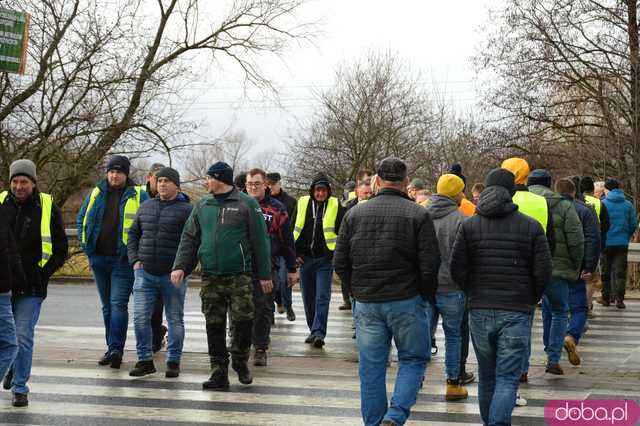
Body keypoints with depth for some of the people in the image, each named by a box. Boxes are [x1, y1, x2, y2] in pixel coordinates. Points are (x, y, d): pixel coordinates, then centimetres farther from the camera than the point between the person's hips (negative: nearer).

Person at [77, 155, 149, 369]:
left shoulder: (138, 195, -2)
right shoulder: (96, 194, 10)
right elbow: (81, 219, 20)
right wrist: (86, 245, 10)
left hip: (123, 260, -5)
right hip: (99, 259, 5)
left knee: (118, 304, -13)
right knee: (107, 306, 12)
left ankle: (115, 349, -16)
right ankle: (112, 348, 20)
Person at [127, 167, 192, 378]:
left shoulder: (186, 210, -4)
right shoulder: (145, 207, 12)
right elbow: (133, 234, 19)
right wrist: (134, 260, 7)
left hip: (172, 275, -4)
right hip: (144, 273, 4)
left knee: (175, 320, 5)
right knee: (141, 317, -1)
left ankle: (173, 362, 14)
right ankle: (145, 360, 9)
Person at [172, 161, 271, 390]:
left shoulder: (246, 204, -1)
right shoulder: (202, 206, 13)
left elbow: (260, 241, 0)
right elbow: (189, 238, 13)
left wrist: (264, 275, -1)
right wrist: (180, 266, -2)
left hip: (239, 275, -4)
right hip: (210, 276, 4)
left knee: (243, 320, -6)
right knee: (214, 325, 3)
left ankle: (240, 361, 18)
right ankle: (219, 371, 10)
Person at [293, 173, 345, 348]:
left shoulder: (336, 206, -1)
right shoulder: (302, 204, 5)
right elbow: (293, 230, 13)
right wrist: (295, 254, 7)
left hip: (325, 260, -3)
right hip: (305, 259, 3)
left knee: (322, 297, -9)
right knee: (308, 298, 9)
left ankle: (319, 333, -12)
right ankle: (314, 330, 21)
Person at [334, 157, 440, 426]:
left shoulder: (355, 214, 4)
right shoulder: (418, 215, -6)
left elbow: (340, 264, 5)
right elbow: (430, 265, -9)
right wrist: (428, 297, 6)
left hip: (366, 303, 3)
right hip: (407, 302, -3)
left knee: (371, 368, 10)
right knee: (413, 360, 10)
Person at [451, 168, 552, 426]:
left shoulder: (470, 226, 0)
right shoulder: (531, 227, -3)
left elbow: (457, 269, -2)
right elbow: (543, 272, -6)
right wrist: (532, 299, 11)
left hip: (480, 311, 2)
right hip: (517, 311, -2)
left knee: (486, 376, 17)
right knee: (507, 379, -2)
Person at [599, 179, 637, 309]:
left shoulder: (603, 204, -7)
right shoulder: (628, 205, 2)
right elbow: (634, 224, 3)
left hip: (606, 243, -1)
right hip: (622, 243, 1)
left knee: (606, 271, 11)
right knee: (620, 271, 2)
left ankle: (606, 297, 19)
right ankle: (619, 299, -8)